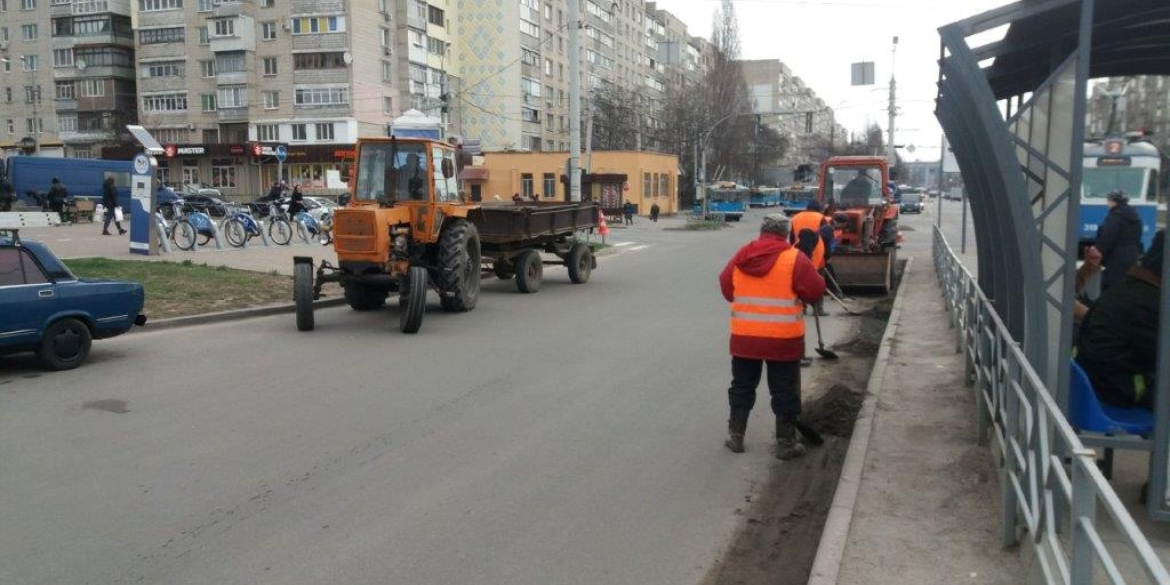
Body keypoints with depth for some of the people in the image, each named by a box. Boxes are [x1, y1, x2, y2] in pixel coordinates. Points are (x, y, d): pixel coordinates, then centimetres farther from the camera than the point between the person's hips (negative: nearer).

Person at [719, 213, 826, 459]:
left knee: (742, 387, 17)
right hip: (783, 338, -3)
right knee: (785, 392, 8)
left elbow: (725, 286, 13)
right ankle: (786, 442, 15)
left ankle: (735, 436, 23)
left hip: (744, 336, 4)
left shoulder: (741, 256, 2)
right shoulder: (795, 259, -10)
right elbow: (815, 291, -7)